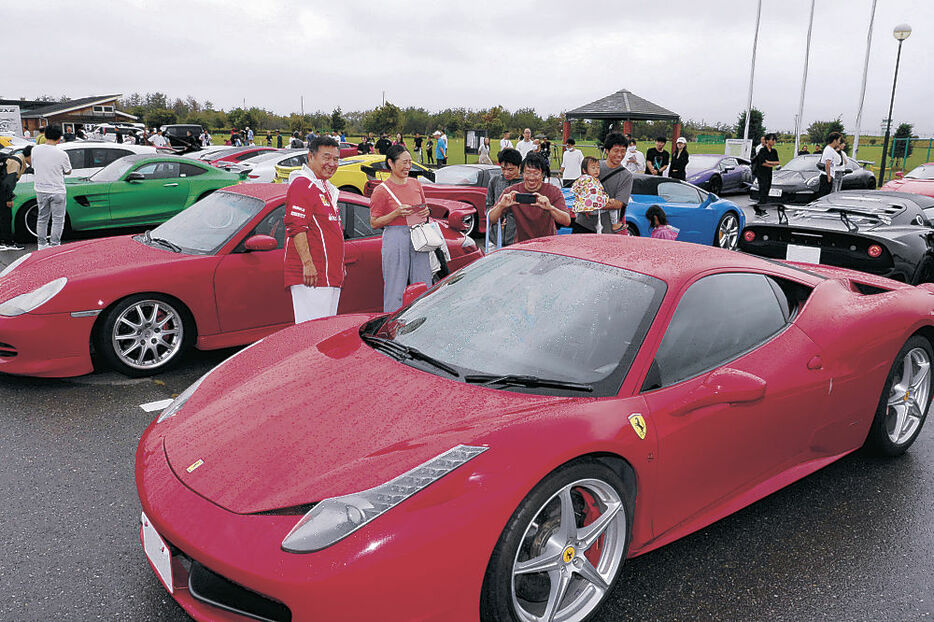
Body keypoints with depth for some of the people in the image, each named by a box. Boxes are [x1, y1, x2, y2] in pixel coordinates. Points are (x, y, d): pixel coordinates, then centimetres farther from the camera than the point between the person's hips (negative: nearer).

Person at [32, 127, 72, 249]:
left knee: (42, 218, 17)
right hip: (57, 191, -5)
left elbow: (33, 166, 10)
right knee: (58, 219, 6)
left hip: (40, 190, 5)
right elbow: (68, 171, -3)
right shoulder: (61, 154, -16)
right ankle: (54, 245, 6)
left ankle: (42, 244, 24)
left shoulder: (35, 150, -3)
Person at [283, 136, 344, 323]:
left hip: (330, 276, 10)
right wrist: (307, 263, -26)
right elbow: (296, 227, -20)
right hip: (310, 276, -10)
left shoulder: (327, 188, 22)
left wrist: (340, 266, 26)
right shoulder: (302, 185, -10)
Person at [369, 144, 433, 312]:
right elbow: (374, 223, -4)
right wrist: (397, 213, -17)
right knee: (395, 290, -3)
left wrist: (425, 212, 2)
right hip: (395, 239, -5)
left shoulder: (415, 184, 12)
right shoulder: (381, 190, -5)